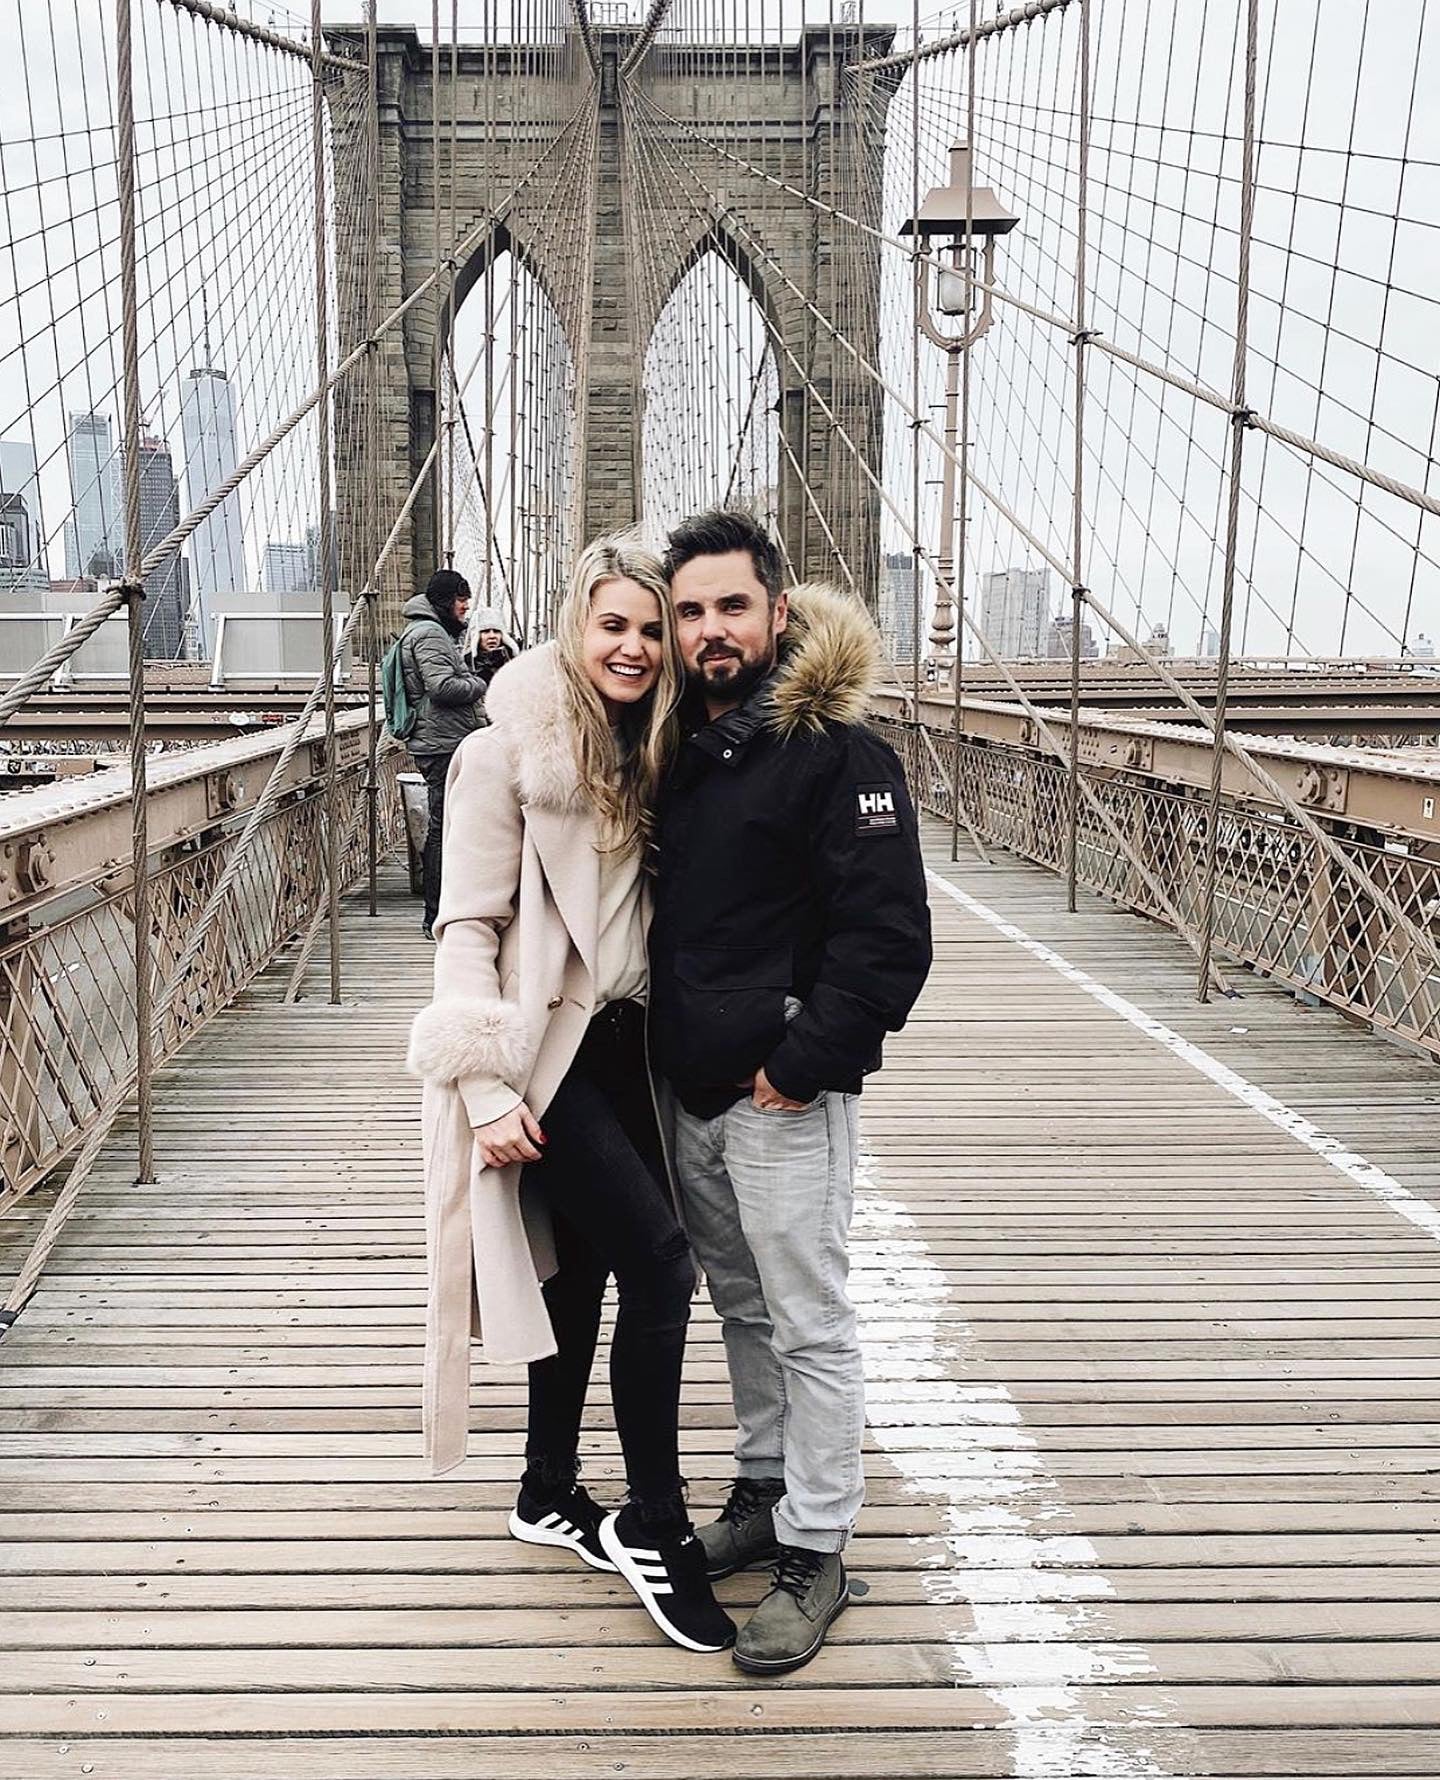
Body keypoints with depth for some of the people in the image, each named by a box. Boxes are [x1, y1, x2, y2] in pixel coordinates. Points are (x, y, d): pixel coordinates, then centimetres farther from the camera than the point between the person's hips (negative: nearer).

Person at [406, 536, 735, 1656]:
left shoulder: (651, 754, 9)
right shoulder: (510, 752, -10)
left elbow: (662, 913, 11)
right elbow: (467, 928, -13)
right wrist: (485, 1090, -18)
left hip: (626, 1044, 7)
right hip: (546, 1050, -7)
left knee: (584, 1270, 14)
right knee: (662, 1260, -12)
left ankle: (552, 1495, 32)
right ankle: (656, 1526, 4)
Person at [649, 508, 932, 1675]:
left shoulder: (835, 749, -13)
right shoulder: (680, 748, 10)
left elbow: (890, 935, -18)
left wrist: (801, 1061, -18)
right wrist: (662, 1044, 11)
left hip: (787, 1097, -7)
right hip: (693, 1091, 8)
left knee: (809, 1324, 2)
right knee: (740, 1305, 20)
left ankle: (816, 1553, 15)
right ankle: (765, 1492, 36)